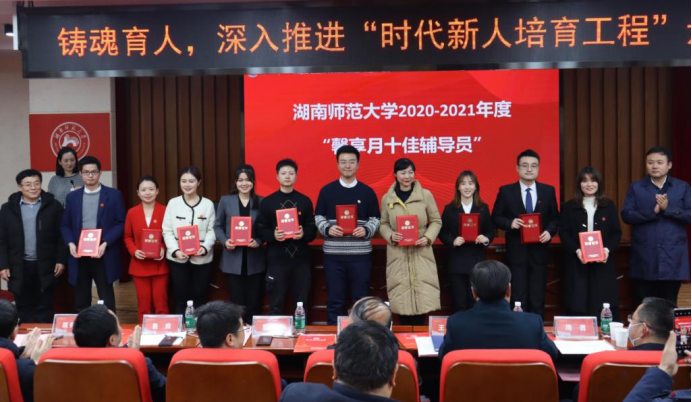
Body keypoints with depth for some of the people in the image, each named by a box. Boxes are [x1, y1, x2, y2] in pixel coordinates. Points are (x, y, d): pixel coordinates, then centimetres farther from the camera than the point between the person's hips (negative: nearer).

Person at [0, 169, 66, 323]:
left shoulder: (53, 206, 0)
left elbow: (61, 236, 0)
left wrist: (61, 260, -5)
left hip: (45, 267, -1)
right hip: (19, 267, 1)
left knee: (45, 308, 5)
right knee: (24, 308, 9)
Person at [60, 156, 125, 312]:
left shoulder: (114, 195, 1)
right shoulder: (72, 197, 12)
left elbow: (121, 223, -3)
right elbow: (65, 225, 12)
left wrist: (105, 243, -15)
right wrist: (70, 243, -7)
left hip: (103, 255, -3)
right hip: (79, 255, 3)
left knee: (107, 300, 1)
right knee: (81, 301, 9)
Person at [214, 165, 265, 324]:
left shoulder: (261, 202, 4)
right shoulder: (226, 201, 5)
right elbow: (218, 226, 7)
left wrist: (259, 241, -15)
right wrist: (225, 241, -11)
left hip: (255, 260, 0)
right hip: (233, 260, 0)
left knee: (254, 302, 7)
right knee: (237, 301, 5)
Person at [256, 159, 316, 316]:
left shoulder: (305, 201, 8)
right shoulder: (267, 202, 4)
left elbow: (313, 230, 7)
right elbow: (261, 230, 2)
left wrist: (304, 234, -14)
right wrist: (273, 235, -18)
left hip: (301, 259, 2)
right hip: (277, 259, -1)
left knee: (302, 303, 6)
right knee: (276, 304, 3)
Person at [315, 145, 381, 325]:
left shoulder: (367, 192, 6)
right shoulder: (327, 190, 6)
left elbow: (375, 219, 7)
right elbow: (318, 217, 8)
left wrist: (366, 230, -14)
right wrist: (327, 229, -12)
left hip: (360, 253, 0)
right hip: (333, 253, 0)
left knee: (361, 299, 7)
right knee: (335, 300, 6)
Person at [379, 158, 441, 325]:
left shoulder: (425, 195, 1)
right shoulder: (387, 198, 4)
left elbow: (436, 221, 6)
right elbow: (383, 224, 10)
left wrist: (428, 238, -11)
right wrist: (391, 236, -10)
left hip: (421, 253, 0)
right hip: (398, 254, 1)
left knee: (422, 296, -4)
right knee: (401, 297, 0)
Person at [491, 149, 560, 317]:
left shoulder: (548, 191, 5)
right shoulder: (506, 191, 0)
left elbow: (555, 218, 10)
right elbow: (496, 217, 3)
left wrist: (550, 231, -9)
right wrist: (510, 223, -16)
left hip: (539, 252, 2)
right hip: (516, 252, -2)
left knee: (538, 299, 7)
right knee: (518, 299, 3)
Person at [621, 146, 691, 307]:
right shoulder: (636, 188, 6)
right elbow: (626, 215, -4)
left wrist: (668, 209, -15)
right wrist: (652, 211, -17)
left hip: (672, 258, 0)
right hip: (644, 259, 0)